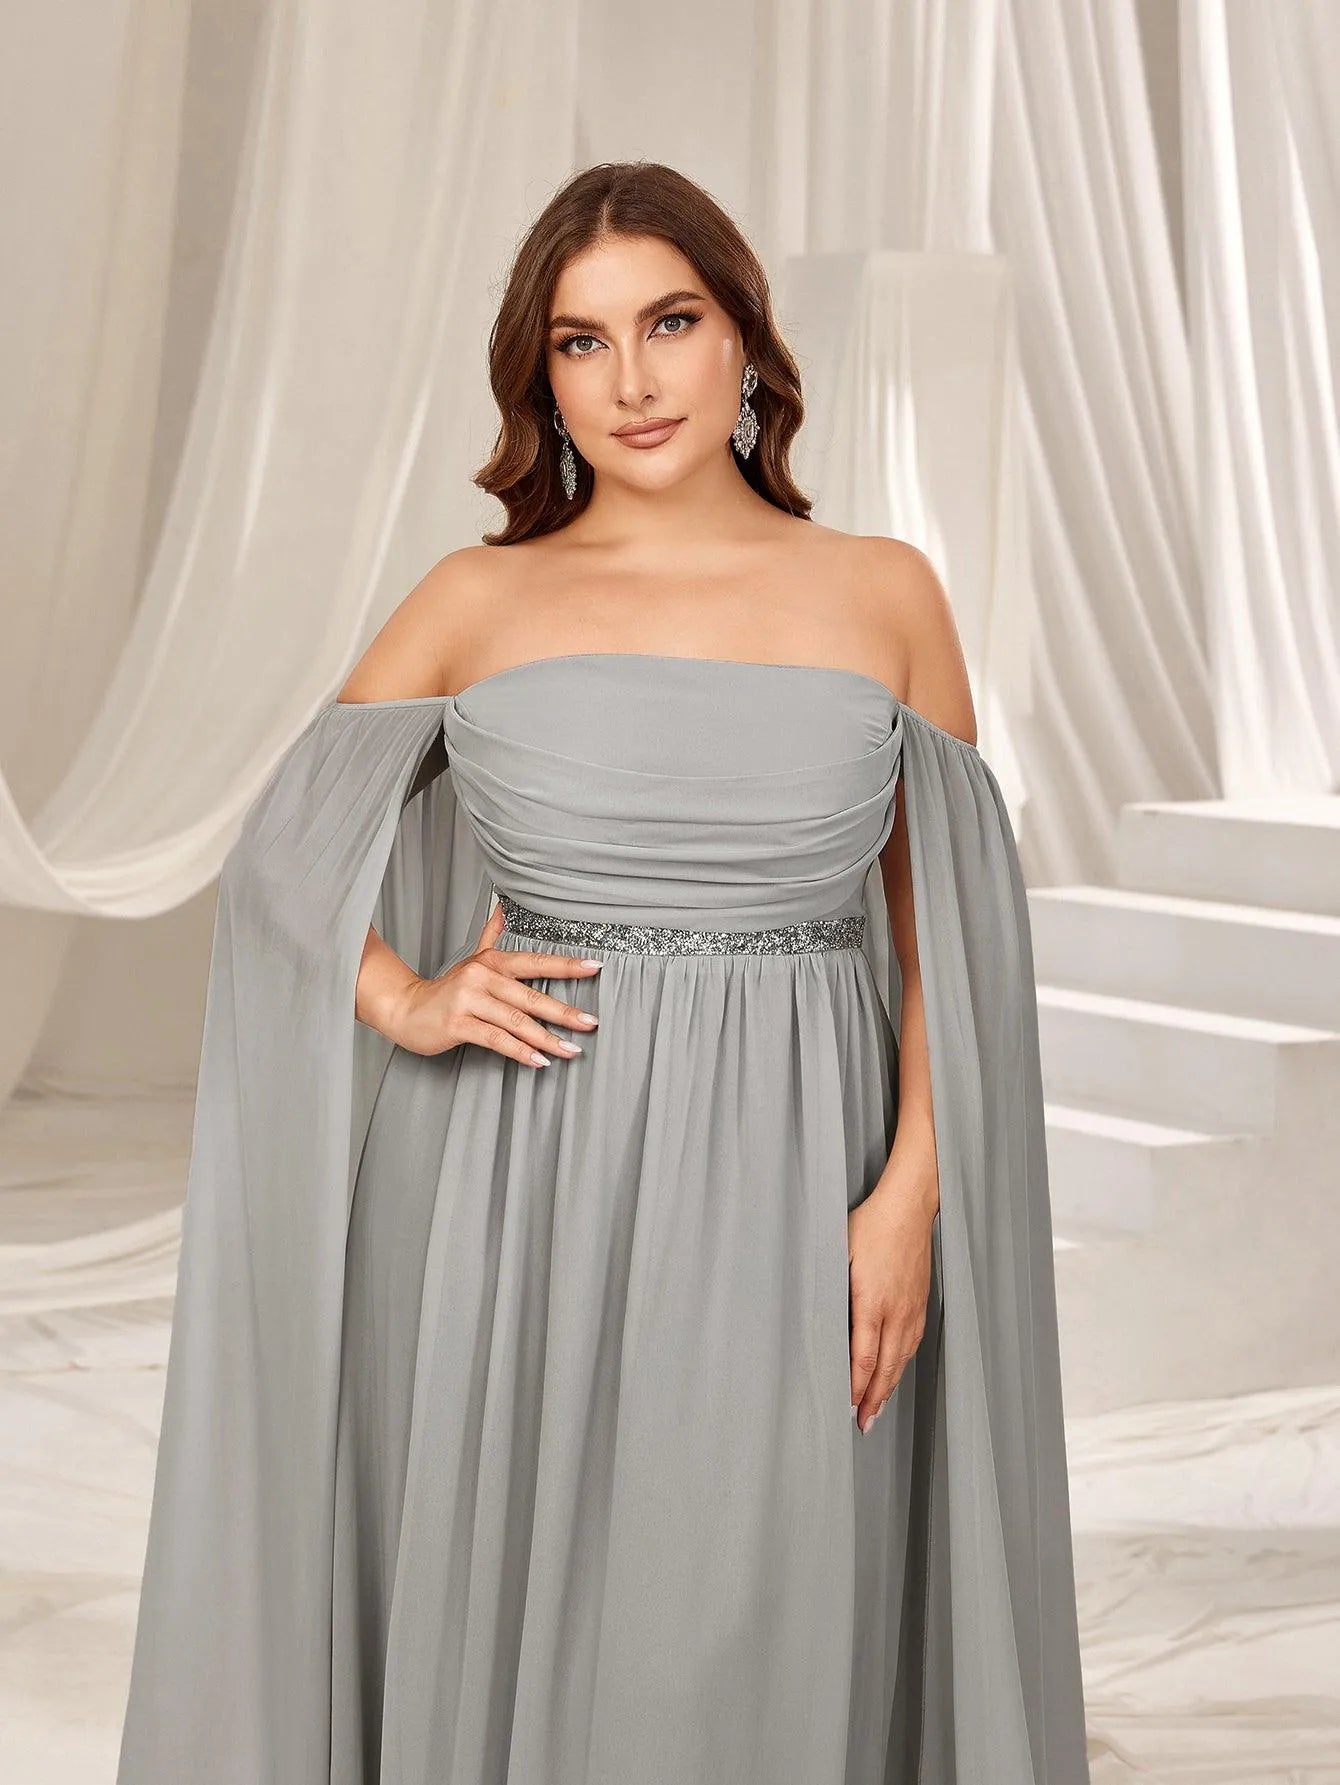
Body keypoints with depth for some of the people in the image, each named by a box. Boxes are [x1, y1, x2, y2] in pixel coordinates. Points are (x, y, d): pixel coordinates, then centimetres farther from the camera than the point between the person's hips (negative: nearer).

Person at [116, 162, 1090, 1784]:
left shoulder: (884, 595, 4)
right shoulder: (479, 599, 5)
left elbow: (947, 928, 4)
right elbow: (285, 844, 13)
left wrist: (913, 1193, -7)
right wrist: (404, 1003, -3)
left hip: (788, 1191, 0)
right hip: (529, 1182, 0)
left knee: (767, 1636, 5)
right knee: (512, 1613, 7)